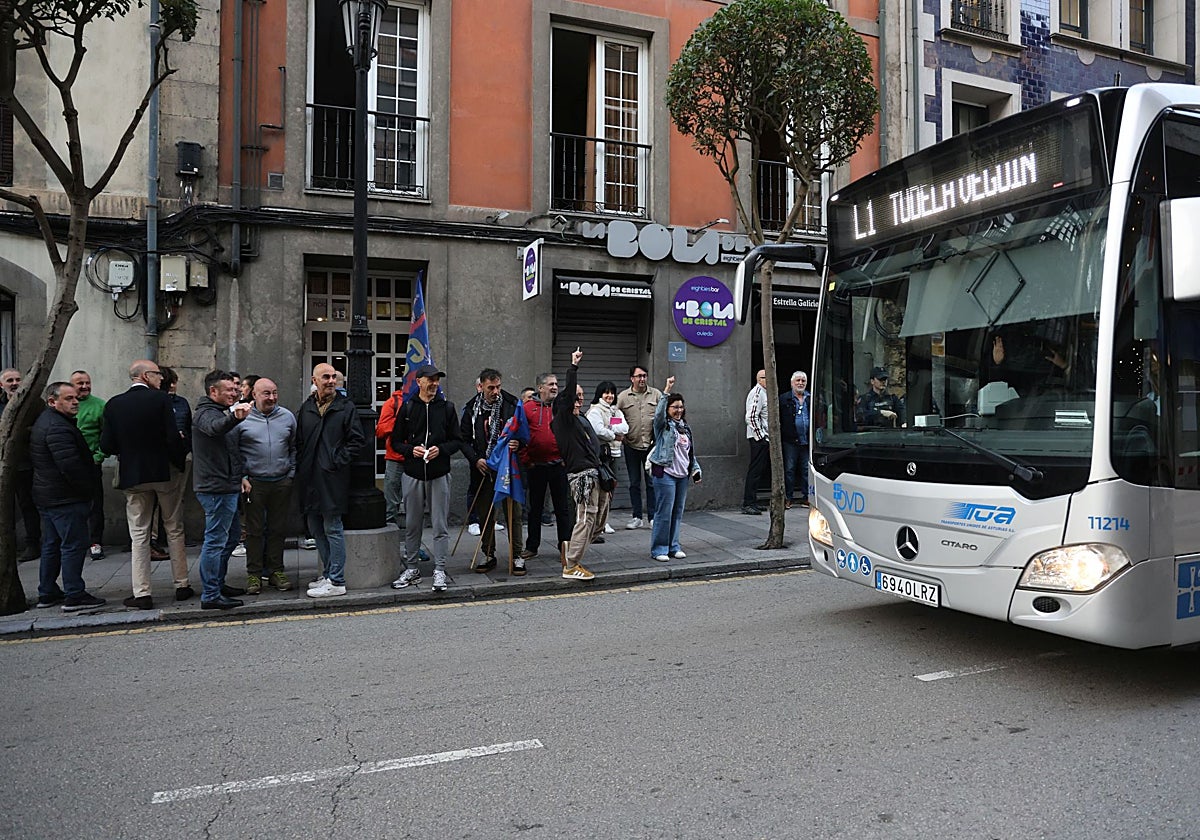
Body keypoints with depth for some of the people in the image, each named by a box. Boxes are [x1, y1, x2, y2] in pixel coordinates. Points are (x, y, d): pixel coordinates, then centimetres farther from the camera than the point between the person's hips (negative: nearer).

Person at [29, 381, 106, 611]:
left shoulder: (44, 421, 16)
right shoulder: (58, 427, -19)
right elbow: (70, 465, -26)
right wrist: (87, 488, -13)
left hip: (47, 495, 11)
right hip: (65, 498, -11)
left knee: (51, 545, 17)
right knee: (74, 544, -7)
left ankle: (47, 593, 24)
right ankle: (74, 596, -5)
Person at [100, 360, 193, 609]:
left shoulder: (114, 404, -1)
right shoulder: (160, 399, -10)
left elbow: (106, 445, -2)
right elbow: (173, 439, -16)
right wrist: (181, 463, 1)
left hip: (132, 476, 2)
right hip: (165, 472, -2)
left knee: (139, 535, 7)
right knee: (175, 531, 11)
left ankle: (142, 593, 5)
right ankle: (182, 586, 17)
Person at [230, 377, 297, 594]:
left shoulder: (287, 417, 6)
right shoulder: (242, 418, -2)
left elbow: (295, 448, 12)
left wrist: (291, 473, 5)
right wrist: (241, 477, -6)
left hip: (281, 482, 3)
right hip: (253, 484, -2)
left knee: (278, 529, 9)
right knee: (254, 530, 4)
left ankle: (276, 570, 19)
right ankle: (254, 574, 12)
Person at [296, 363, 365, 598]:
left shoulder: (345, 407, -2)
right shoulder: (306, 408, 11)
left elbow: (358, 440, -5)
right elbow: (298, 441, 17)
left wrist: (337, 461, -11)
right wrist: (301, 466, 6)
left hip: (333, 479, -6)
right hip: (310, 479, 6)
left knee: (332, 529, -3)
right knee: (316, 529, 13)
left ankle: (336, 581, 3)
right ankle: (328, 573, 27)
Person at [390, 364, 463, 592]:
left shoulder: (447, 407, 5)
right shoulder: (407, 408, 5)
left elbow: (457, 440, 5)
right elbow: (396, 441, 8)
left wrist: (440, 449, -13)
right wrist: (411, 450, -12)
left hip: (439, 474, -1)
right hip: (413, 474, 1)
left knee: (440, 526, 1)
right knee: (412, 525, 10)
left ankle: (439, 571, 8)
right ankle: (411, 569, 22)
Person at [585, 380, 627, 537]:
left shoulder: (616, 411, 20)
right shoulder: (595, 410, -4)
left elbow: (625, 427, 3)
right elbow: (599, 431, -18)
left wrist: (609, 428, -10)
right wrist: (615, 435, -5)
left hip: (614, 452, 8)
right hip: (600, 452, -8)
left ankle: (604, 522, 17)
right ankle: (597, 524, -11)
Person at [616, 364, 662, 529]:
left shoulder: (656, 394, 4)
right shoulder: (622, 397, 3)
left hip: (652, 445, -1)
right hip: (631, 446, 1)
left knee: (652, 482, 3)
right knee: (634, 483, 8)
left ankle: (653, 516, 11)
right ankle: (637, 517, 16)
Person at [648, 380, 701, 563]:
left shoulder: (686, 427, 18)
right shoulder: (663, 424, -2)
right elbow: (659, 412, -25)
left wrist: (696, 469, 13)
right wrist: (667, 391, -31)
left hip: (682, 475, 7)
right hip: (665, 473, -7)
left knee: (678, 512, 10)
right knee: (664, 512, -7)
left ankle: (673, 546, 20)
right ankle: (658, 549, 1)